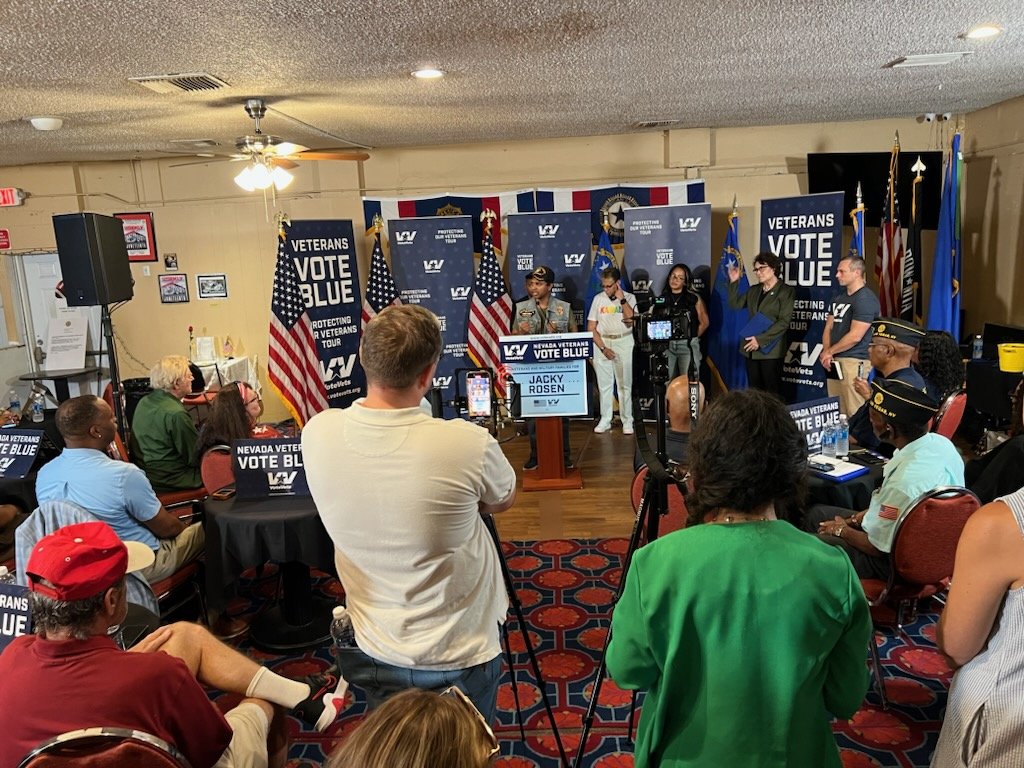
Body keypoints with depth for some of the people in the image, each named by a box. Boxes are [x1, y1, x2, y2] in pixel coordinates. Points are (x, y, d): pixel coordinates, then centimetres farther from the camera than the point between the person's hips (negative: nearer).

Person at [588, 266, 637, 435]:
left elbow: (630, 321, -15)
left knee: (625, 384, 1)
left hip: (623, 343, -2)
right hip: (602, 343, 2)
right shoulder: (598, 299, 4)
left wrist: (622, 299, -14)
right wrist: (603, 348, -6)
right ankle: (605, 420, 12)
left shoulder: (629, 298, 1)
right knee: (604, 384, 5)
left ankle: (627, 420, 7)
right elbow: (591, 328, 3)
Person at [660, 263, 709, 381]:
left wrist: (692, 338, 8)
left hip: (688, 345, -3)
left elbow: (704, 322, 6)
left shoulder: (694, 298, 2)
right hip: (667, 346, 3)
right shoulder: (662, 299, 8)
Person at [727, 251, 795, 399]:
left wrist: (760, 340, -19)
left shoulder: (786, 291, -5)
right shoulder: (753, 291, 14)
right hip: (751, 348, 6)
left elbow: (784, 322, -13)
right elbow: (735, 304, 16)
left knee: (772, 393, -2)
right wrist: (733, 282, 7)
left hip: (771, 350, -6)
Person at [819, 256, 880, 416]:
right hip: (834, 361, 8)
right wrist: (826, 353, -3)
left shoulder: (865, 299, -12)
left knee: (854, 412, -6)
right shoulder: (838, 297, 16)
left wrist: (829, 352, -6)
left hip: (854, 362, -8)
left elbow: (855, 336, -17)